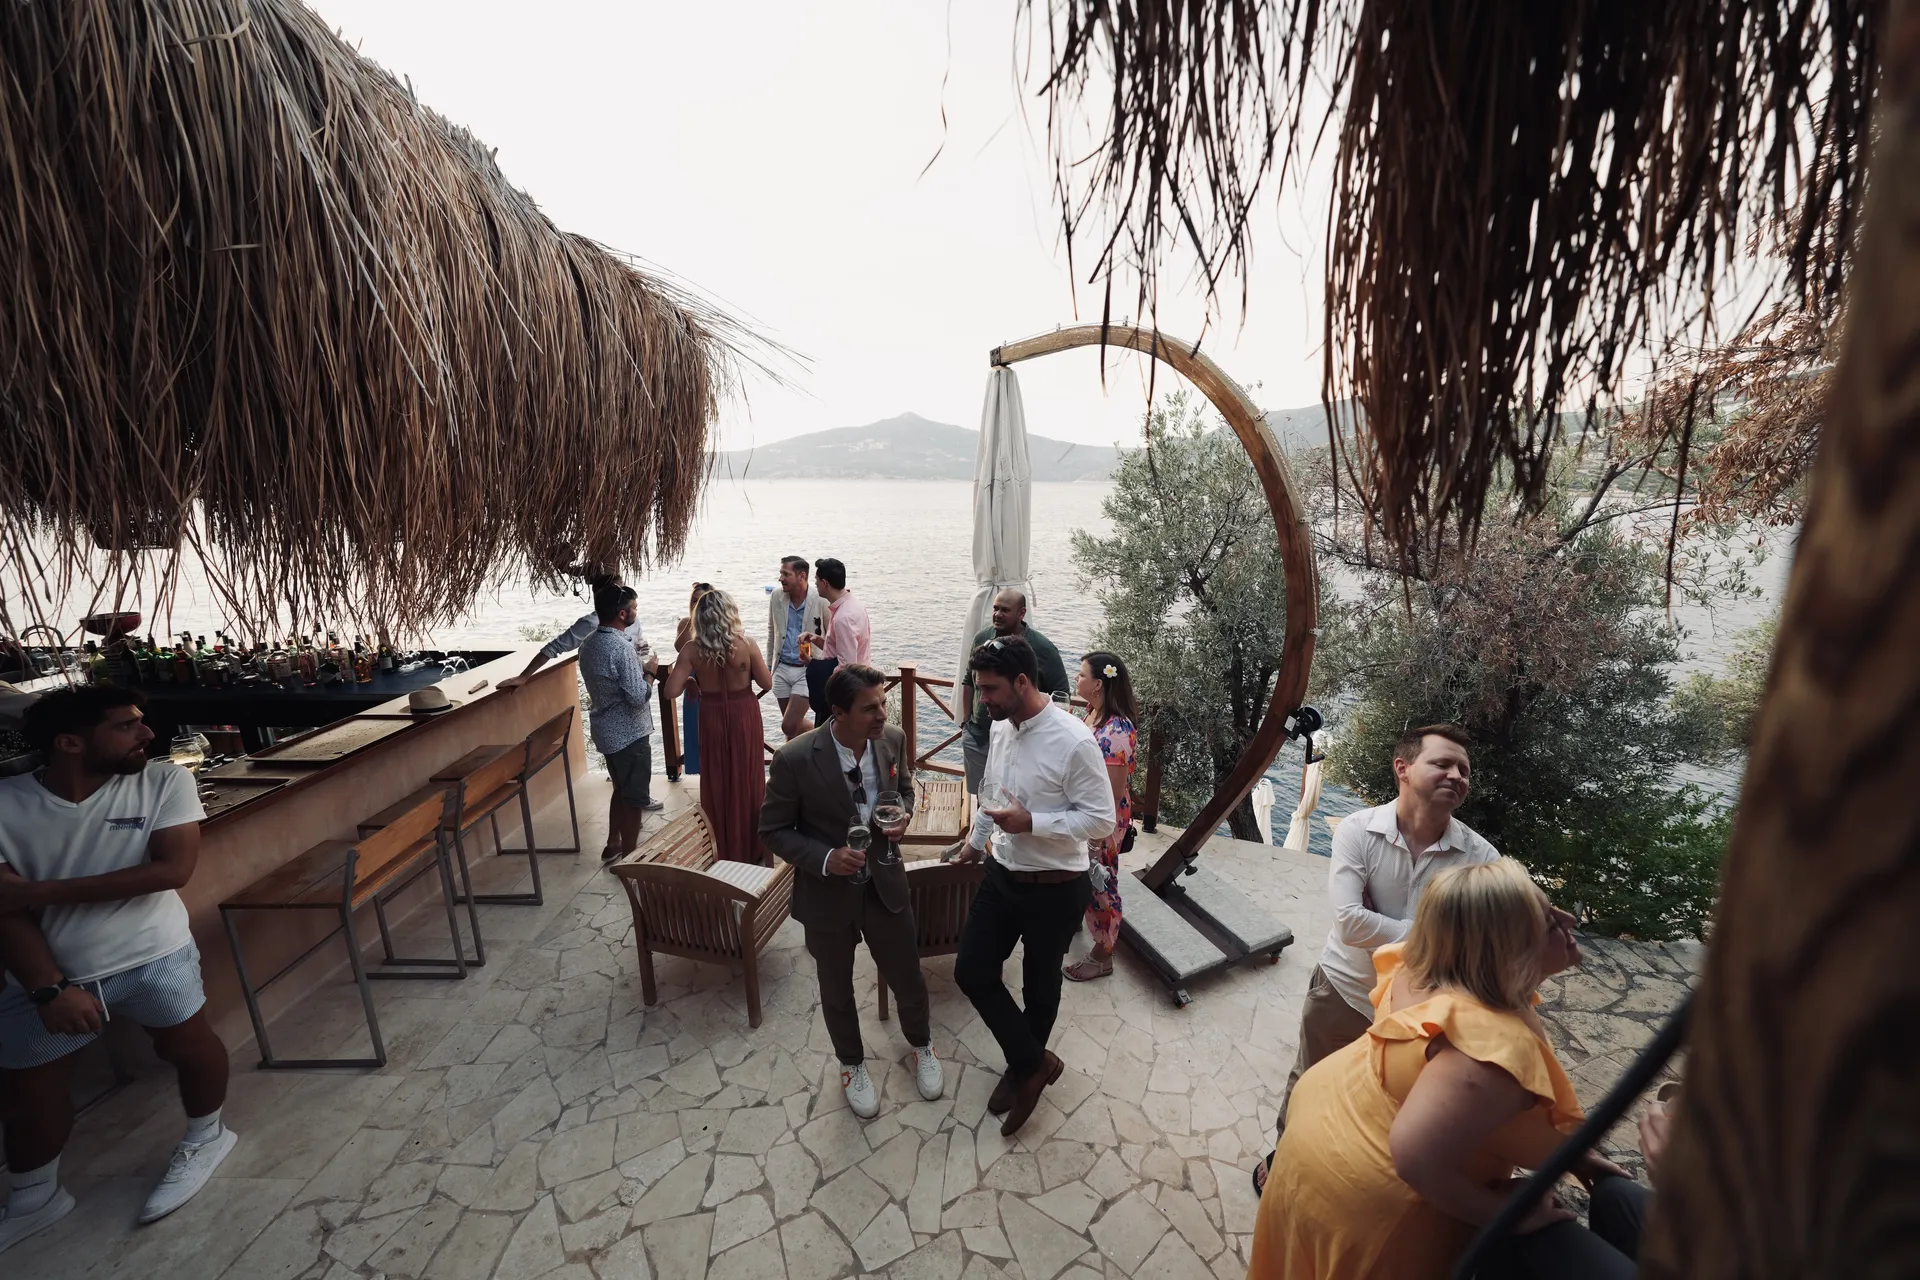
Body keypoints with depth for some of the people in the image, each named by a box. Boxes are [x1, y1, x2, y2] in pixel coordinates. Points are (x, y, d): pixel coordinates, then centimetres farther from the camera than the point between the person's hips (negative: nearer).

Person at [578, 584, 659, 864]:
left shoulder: (588, 643, 4)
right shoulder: (622, 648, -25)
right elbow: (638, 697, -25)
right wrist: (649, 673, -9)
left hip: (606, 729, 9)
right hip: (629, 732, -9)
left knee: (621, 788, 24)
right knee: (634, 796, 5)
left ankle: (613, 844, 36)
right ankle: (628, 857, 16)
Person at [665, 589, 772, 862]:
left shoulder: (692, 649, -12)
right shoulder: (746, 644, -15)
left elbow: (672, 691, -14)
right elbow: (767, 683, -9)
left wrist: (692, 674, 4)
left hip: (712, 718, 1)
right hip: (744, 715, -1)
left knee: (717, 782, 17)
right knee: (747, 780, 15)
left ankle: (722, 849, 30)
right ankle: (751, 848, 28)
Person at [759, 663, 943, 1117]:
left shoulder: (893, 739, -14)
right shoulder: (795, 759, -26)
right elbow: (773, 830, -13)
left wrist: (903, 815, -15)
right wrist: (825, 858, -27)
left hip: (885, 884, 3)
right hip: (828, 895, -2)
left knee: (908, 977, 20)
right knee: (836, 991, 21)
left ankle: (921, 1045, 53)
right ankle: (852, 1064, 52)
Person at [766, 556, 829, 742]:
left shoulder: (820, 600, -14)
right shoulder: (776, 597, 0)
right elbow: (772, 633, 12)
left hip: (808, 670, -5)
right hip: (782, 669, 5)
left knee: (789, 726, -9)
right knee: (794, 725, 12)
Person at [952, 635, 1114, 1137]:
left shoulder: (1074, 741, -26)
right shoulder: (999, 729, -3)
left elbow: (1101, 819, -21)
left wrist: (1032, 823, -28)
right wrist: (975, 841, 24)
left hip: (1054, 889, -6)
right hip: (1001, 875, 7)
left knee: (1040, 986, 16)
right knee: (972, 972, 10)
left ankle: (1023, 1067, 44)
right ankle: (1033, 1063, 31)